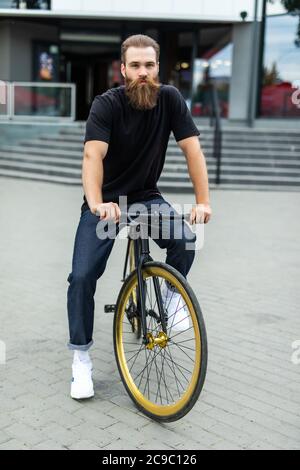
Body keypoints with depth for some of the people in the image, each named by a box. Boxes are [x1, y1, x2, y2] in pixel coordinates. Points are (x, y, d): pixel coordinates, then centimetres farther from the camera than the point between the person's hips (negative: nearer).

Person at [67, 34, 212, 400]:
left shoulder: (170, 99, -9)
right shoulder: (106, 104, -17)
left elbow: (192, 149, -14)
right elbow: (93, 155, -32)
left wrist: (202, 201, -25)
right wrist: (96, 204, -50)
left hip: (146, 197, 2)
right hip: (106, 203, -2)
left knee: (185, 239, -27)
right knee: (82, 276, -14)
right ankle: (81, 358, 5)